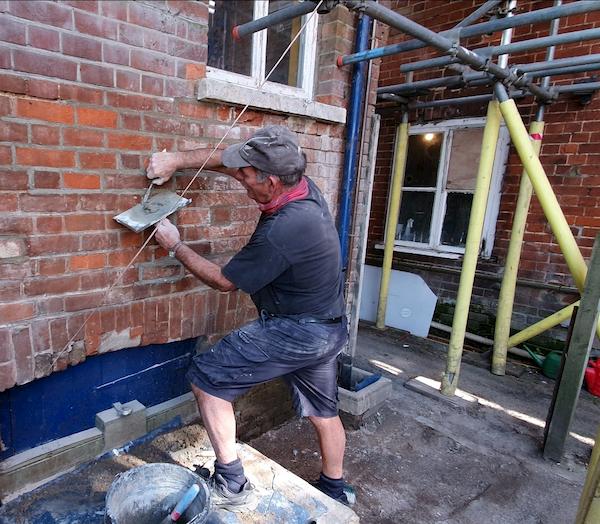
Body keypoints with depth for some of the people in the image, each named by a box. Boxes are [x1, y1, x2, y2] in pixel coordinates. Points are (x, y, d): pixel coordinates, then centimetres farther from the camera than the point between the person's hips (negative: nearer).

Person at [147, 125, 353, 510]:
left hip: (295, 333, -9)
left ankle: (231, 484, 12)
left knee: (206, 378, 0)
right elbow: (228, 160, 8)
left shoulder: (279, 233, -29)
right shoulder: (303, 185, -5)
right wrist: (178, 160, 1)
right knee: (323, 411, 24)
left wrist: (175, 246, -2)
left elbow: (224, 281, -13)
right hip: (330, 328, 9)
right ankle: (335, 489, 45)